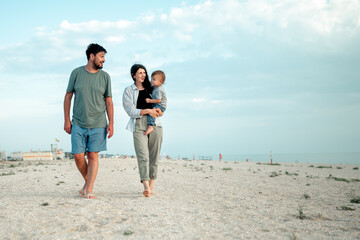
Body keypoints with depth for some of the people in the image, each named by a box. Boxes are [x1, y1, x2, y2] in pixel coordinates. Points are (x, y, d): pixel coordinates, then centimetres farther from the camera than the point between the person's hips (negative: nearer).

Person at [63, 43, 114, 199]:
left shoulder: (105, 76, 4)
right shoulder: (76, 73, 3)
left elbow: (108, 101, 7)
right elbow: (68, 96, 6)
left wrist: (111, 123, 0)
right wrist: (67, 120, 1)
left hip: (98, 124, 0)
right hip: (78, 123, 0)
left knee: (93, 155, -2)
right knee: (78, 156, -1)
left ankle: (89, 189, 3)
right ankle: (87, 181, 23)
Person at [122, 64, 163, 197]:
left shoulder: (151, 89, 18)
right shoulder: (128, 91, 8)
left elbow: (161, 107, 18)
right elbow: (131, 111, -3)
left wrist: (158, 111, -6)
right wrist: (148, 111, -14)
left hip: (155, 125, 3)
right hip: (139, 126, -3)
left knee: (154, 156, 1)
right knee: (143, 156, -15)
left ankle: (151, 186, 9)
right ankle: (146, 187, -25)